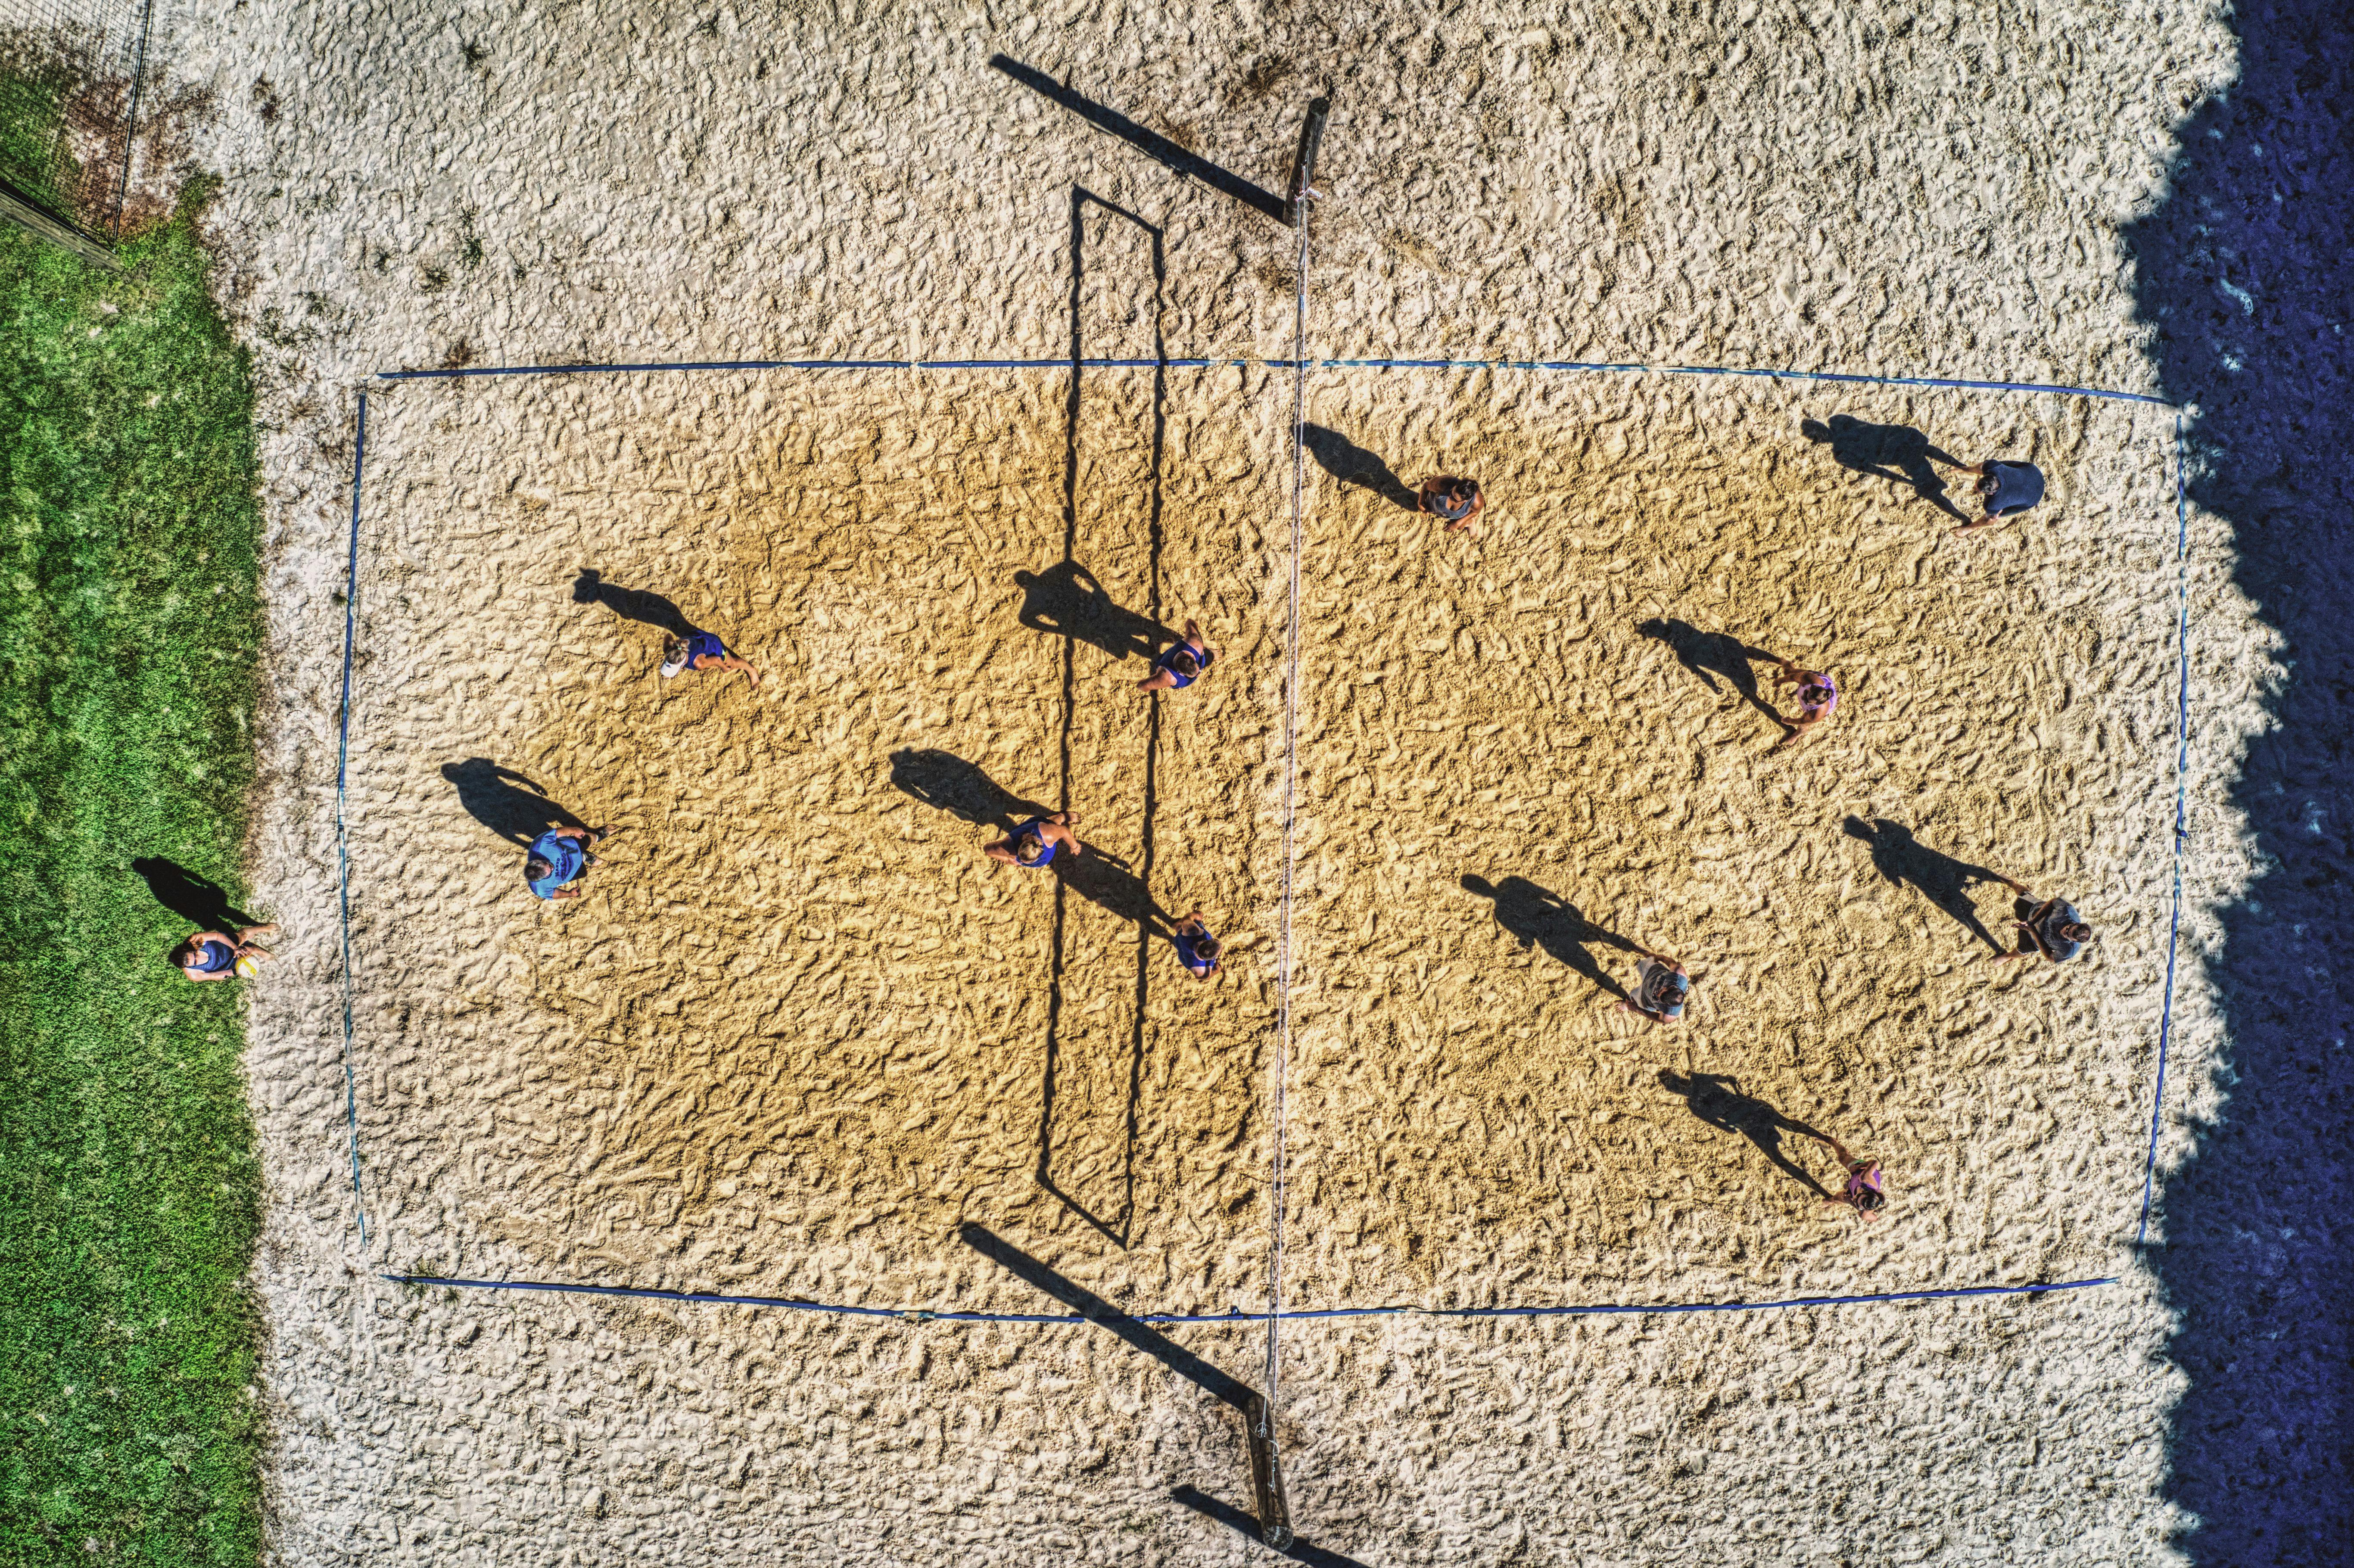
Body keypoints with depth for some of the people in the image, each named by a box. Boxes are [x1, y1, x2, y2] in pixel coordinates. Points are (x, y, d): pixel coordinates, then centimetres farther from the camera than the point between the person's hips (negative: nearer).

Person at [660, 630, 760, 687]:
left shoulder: (698, 663, -51)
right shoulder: (670, 650, -38)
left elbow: (717, 660, -32)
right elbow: (668, 635, -15)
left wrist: (725, 669, -11)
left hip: (714, 644, -4)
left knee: (732, 665, 24)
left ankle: (751, 670, 54)